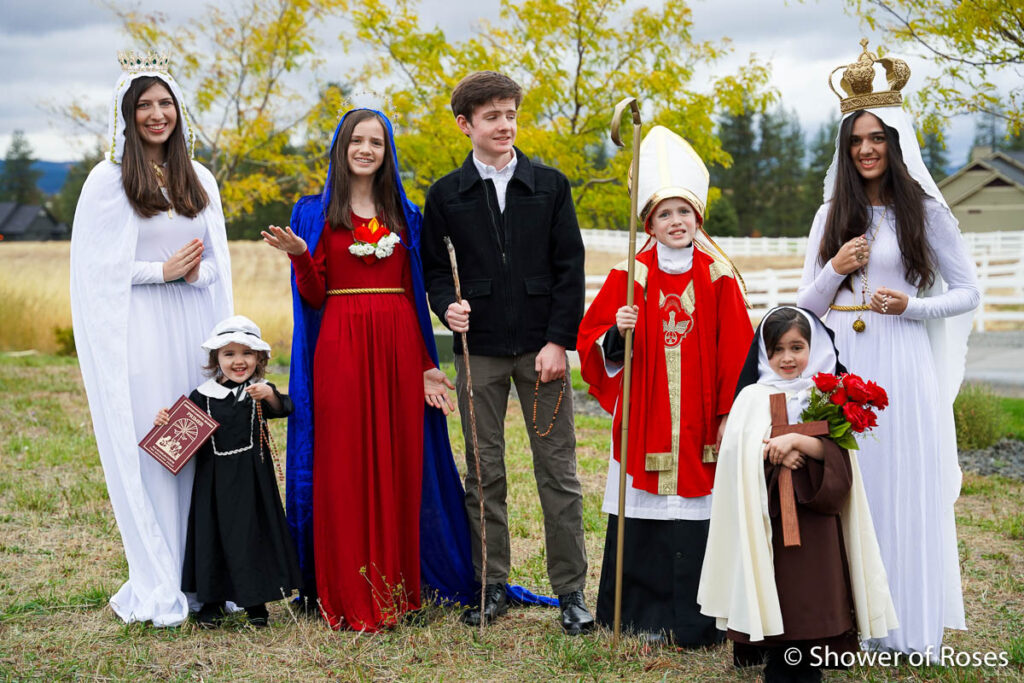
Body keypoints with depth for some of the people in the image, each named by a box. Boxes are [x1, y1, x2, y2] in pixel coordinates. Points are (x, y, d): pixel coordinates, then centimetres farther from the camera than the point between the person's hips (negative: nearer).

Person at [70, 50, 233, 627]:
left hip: (193, 329, 4)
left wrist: (195, 271, -6)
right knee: (148, 453, -2)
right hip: (138, 335, -4)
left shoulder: (200, 180, 13)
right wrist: (162, 271, -12)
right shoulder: (108, 181, -2)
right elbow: (95, 270, -5)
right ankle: (157, 589, 6)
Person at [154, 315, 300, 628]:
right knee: (212, 536, 7)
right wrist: (166, 422, -12)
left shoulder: (260, 393, -1)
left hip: (252, 482, -1)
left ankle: (255, 602, 19)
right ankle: (211, 601, 21)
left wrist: (270, 396, -40)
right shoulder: (203, 395, 3)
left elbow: (283, 408, -21)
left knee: (253, 535, 5)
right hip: (214, 483, 1)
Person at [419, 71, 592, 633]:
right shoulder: (446, 195, 5)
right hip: (479, 350, 1)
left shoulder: (550, 185, 4)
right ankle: (492, 584, 18)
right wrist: (447, 304, -11)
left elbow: (570, 267, 2)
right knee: (483, 471, 7)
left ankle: (571, 588, 10)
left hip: (542, 348, -1)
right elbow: (432, 266, 11)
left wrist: (558, 341, -6)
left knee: (558, 471, 1)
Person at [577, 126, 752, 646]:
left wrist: (730, 413, 0)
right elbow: (593, 340, 5)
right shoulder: (629, 276, 3)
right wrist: (617, 335, -16)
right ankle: (643, 616, 13)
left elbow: (736, 351, 5)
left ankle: (693, 619, 11)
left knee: (696, 519, 0)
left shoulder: (717, 278, 4)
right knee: (643, 522, 0)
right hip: (643, 419, 0)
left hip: (699, 421, 0)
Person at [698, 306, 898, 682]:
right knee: (776, 590, -1)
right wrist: (775, 453, -20)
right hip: (770, 512, 0)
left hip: (815, 512, 1)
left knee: (814, 591, -1)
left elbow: (836, 450, -7)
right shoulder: (754, 397, 4)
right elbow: (737, 450, -5)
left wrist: (796, 441, -21)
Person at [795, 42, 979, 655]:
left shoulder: (926, 212, 3)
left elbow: (968, 292, 4)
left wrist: (911, 306, -12)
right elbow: (806, 306, 14)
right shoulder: (832, 216, 13)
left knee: (902, 488, -1)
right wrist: (835, 270, -6)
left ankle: (907, 625, 9)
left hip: (901, 367, -3)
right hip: (839, 367, 3)